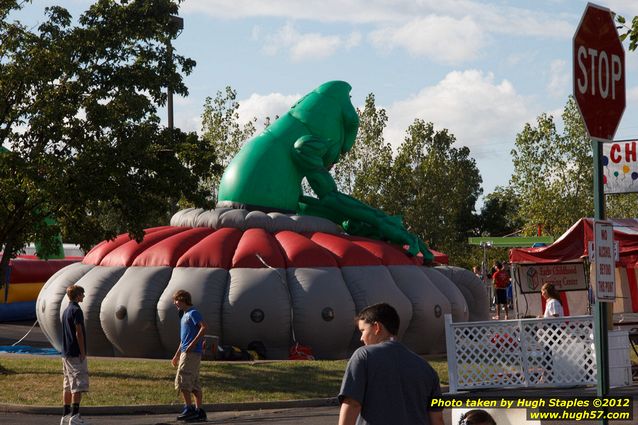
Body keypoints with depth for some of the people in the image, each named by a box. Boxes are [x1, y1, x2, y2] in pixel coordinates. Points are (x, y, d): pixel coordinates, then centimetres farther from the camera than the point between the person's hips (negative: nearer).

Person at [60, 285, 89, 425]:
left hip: (66, 353, 9)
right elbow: (79, 333, -16)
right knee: (79, 384, -9)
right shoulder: (76, 310, -12)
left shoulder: (66, 310, 16)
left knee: (67, 385, 11)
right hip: (75, 353, -9)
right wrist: (82, 353, -14)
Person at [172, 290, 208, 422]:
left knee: (182, 381, -10)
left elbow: (204, 327, -22)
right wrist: (176, 356, 28)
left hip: (191, 352, -10)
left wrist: (193, 343, -24)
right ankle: (199, 411, 8)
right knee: (194, 384, 8)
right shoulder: (184, 315, 22)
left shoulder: (193, 313, -7)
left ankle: (189, 409, -9)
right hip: (186, 352, 10)